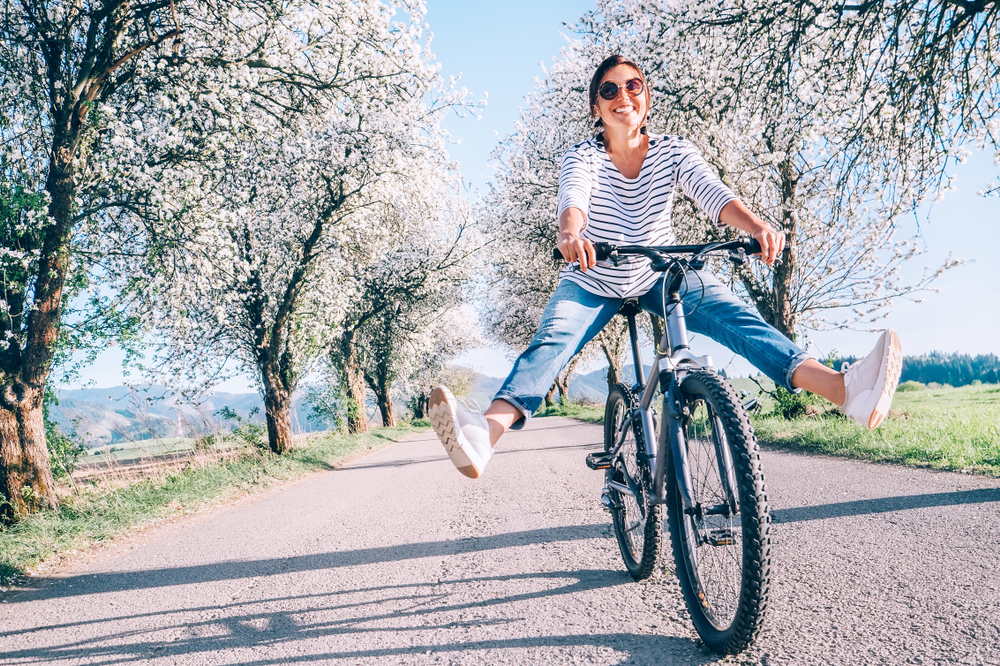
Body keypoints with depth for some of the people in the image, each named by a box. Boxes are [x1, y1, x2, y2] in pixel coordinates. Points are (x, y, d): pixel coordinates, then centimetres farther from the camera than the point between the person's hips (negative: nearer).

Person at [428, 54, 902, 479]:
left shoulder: (673, 153, -9)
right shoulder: (583, 157, -14)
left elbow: (713, 194, -26)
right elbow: (573, 199, -36)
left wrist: (757, 226, -48)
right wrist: (571, 233, -60)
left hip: (662, 274, 2)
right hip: (593, 281, -2)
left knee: (737, 318, -24)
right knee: (551, 341, -30)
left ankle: (848, 390, -40)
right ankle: (484, 434, -54)